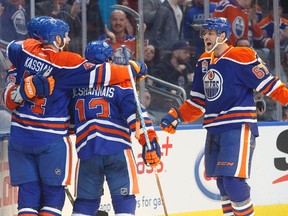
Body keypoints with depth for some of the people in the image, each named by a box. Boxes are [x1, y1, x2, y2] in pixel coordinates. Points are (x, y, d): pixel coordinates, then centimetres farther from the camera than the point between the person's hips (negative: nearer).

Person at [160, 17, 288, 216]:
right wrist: (176, 116, 11)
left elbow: (268, 84, -11)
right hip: (215, 129, 8)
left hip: (238, 128, -8)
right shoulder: (204, 62, 12)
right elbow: (198, 100, 19)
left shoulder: (242, 58, -12)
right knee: (223, 182, 12)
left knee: (233, 180, -16)